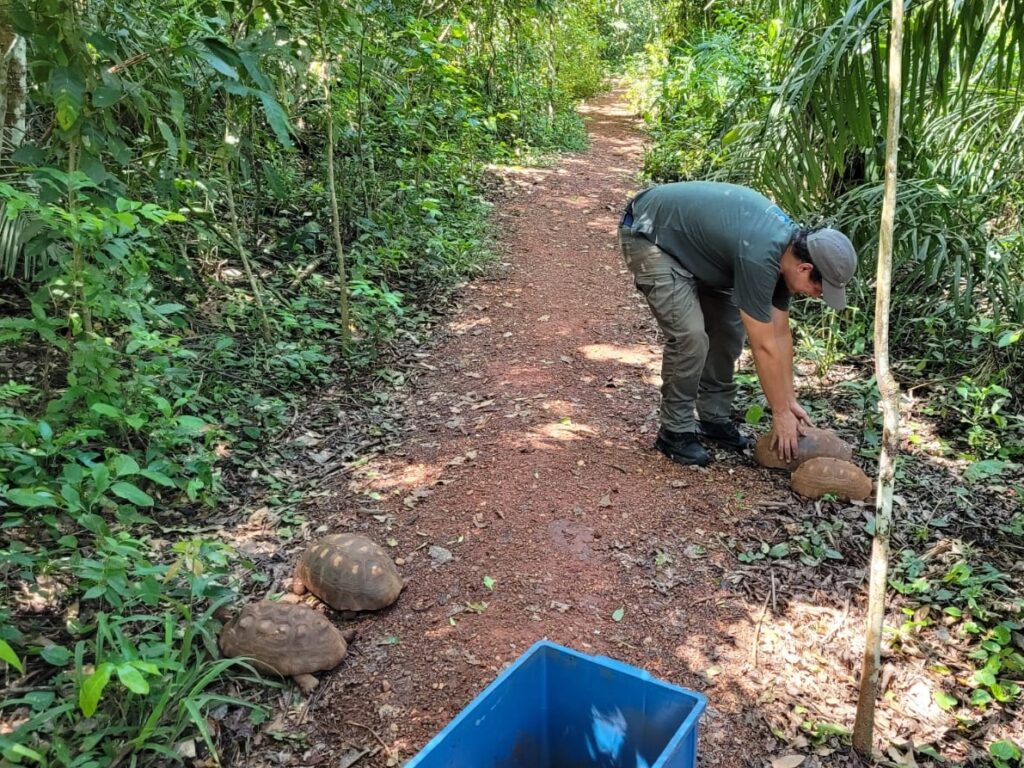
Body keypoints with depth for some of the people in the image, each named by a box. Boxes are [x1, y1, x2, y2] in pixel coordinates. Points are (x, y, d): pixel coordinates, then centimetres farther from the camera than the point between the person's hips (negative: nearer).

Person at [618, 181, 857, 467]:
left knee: (728, 328, 5)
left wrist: (790, 401, 4)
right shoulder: (759, 257, -33)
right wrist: (781, 414, -15)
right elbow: (764, 346, -25)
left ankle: (714, 420, 17)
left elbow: (780, 334, 2)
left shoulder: (789, 247, -6)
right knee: (690, 336, -19)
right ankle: (675, 432, -3)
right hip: (649, 236, -9)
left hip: (690, 236, 9)